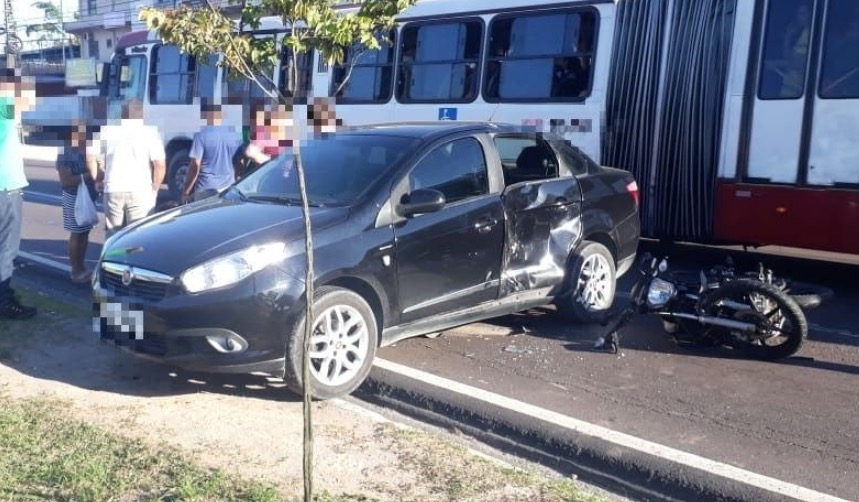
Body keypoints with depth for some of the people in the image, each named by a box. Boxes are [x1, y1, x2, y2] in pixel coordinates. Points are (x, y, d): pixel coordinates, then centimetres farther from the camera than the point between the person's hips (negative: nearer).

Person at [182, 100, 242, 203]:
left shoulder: (201, 136, -11)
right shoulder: (234, 134, 2)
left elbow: (195, 167, -12)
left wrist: (185, 192, -3)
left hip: (206, 190, -4)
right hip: (228, 189, 4)